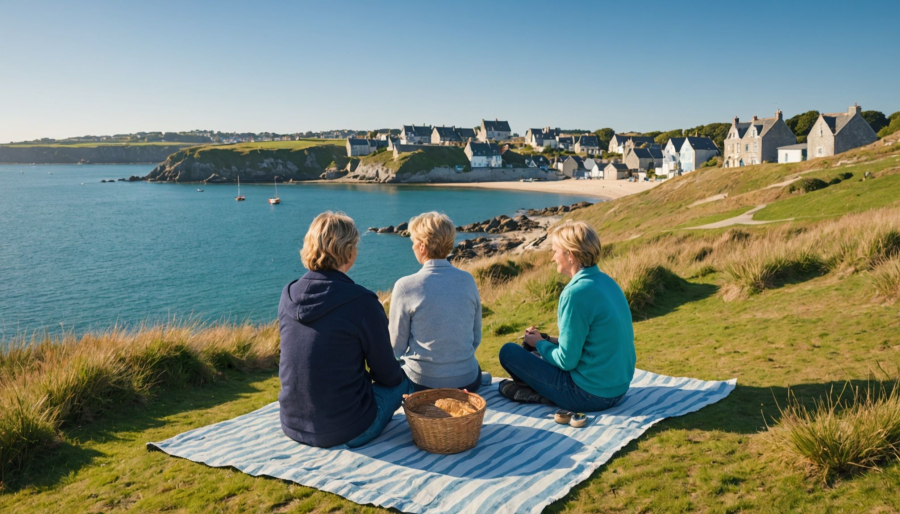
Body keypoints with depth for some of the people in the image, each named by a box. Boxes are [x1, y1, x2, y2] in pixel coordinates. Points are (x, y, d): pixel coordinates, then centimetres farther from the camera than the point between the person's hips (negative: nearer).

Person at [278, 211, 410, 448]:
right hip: (344, 432, -7)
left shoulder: (288, 295, -2)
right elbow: (387, 374, -8)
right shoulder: (361, 302, -20)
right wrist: (398, 375, 17)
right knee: (402, 381, 21)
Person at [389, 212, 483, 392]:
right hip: (468, 381, 4)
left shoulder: (405, 286, -14)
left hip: (422, 383, -3)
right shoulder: (468, 281, -3)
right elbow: (476, 338, 8)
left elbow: (397, 346, -5)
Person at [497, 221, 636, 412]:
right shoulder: (607, 281, 4)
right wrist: (549, 340, 9)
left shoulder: (576, 293, -23)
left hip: (590, 396, -9)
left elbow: (566, 361, -19)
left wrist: (539, 344, 0)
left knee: (509, 352, -1)